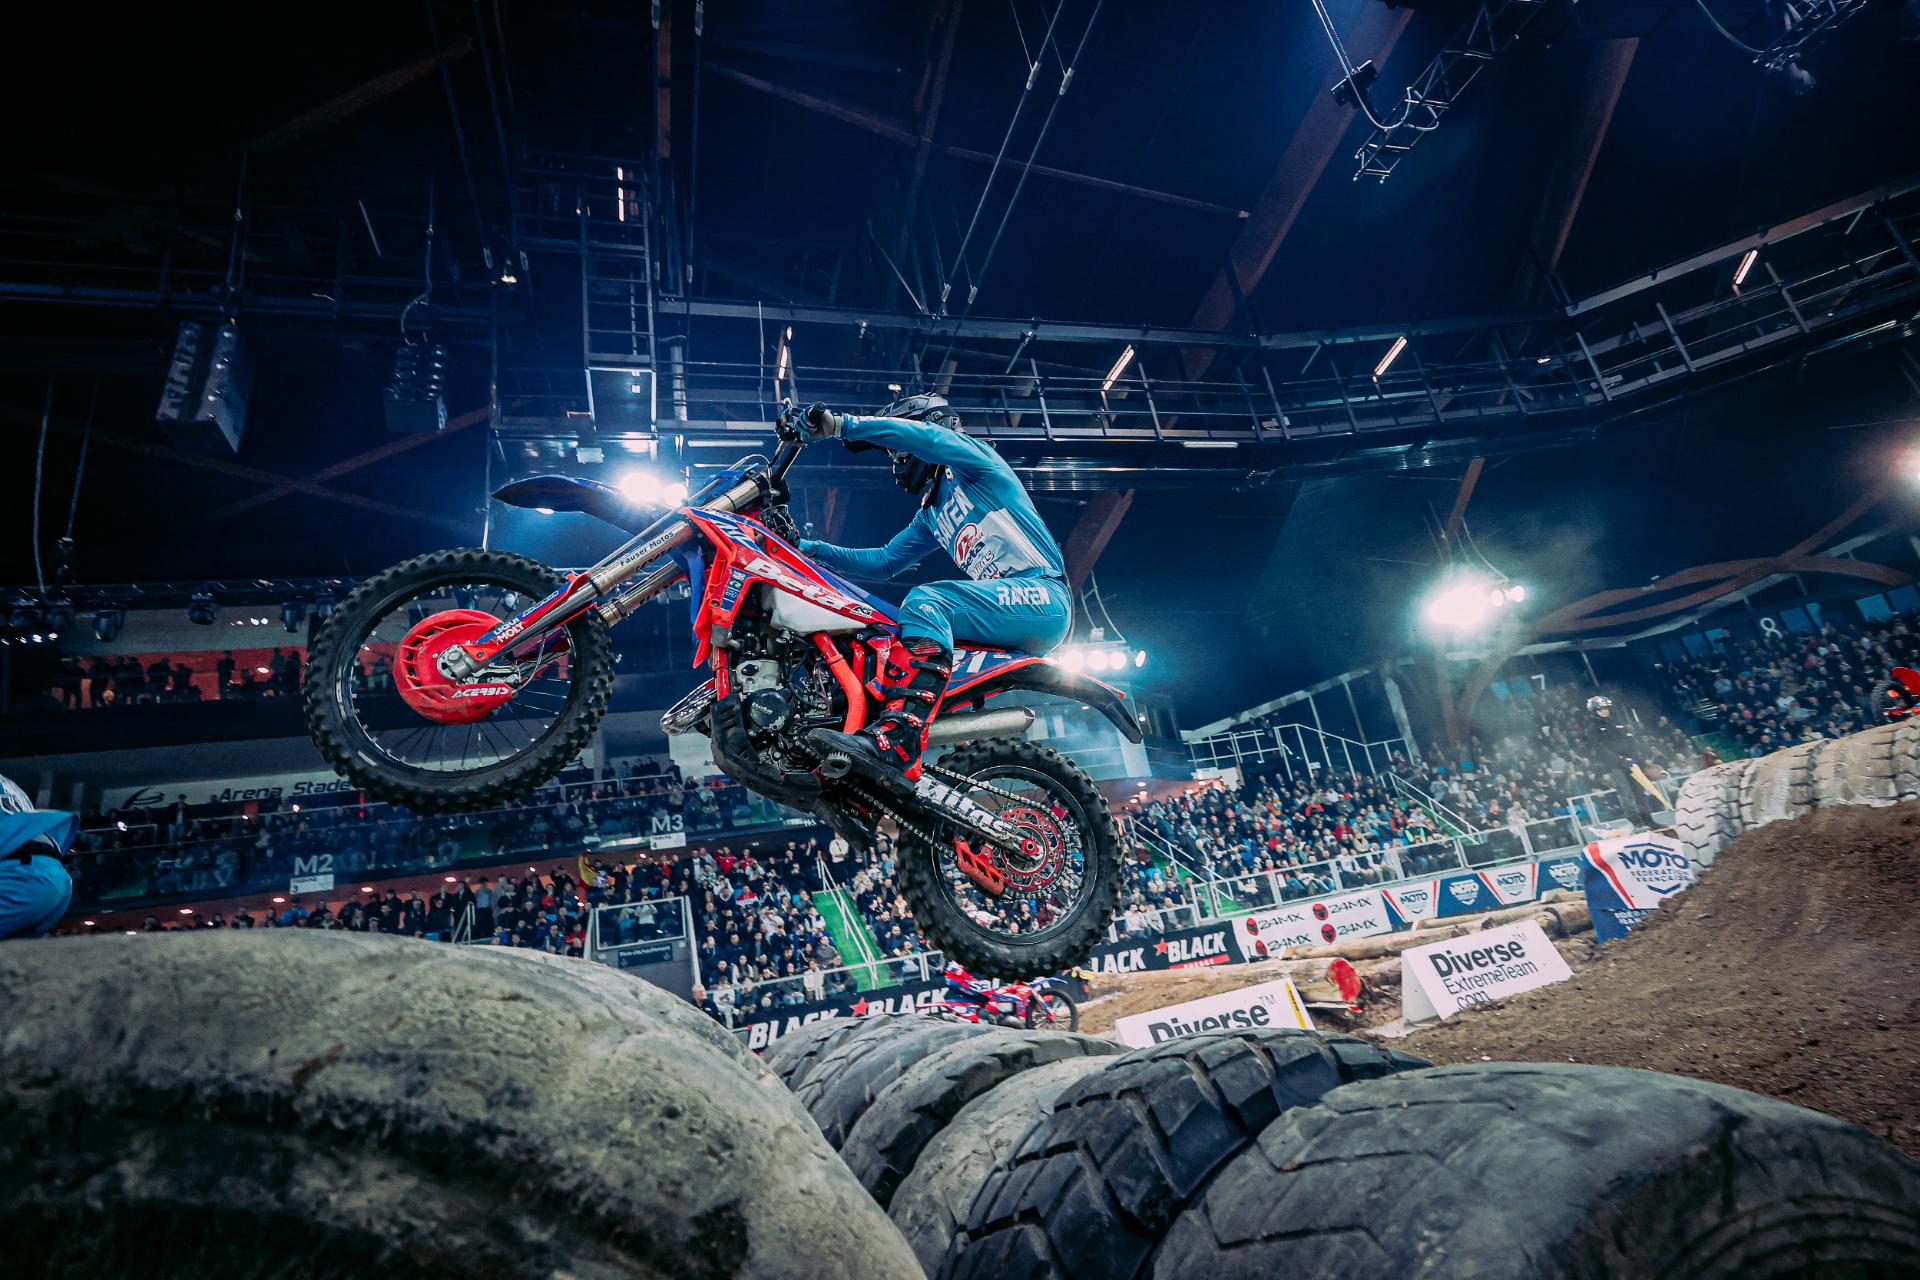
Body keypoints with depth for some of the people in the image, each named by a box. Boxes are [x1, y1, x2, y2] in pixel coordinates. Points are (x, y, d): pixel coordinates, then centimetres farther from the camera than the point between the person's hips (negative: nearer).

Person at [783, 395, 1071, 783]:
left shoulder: (972, 465, 6)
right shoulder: (930, 516, 28)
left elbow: (925, 435, -15)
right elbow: (882, 562, 27)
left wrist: (839, 424, -18)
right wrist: (809, 548, 19)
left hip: (1042, 593, -9)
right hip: (1003, 606, 9)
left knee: (926, 601, -32)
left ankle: (896, 739, -47)